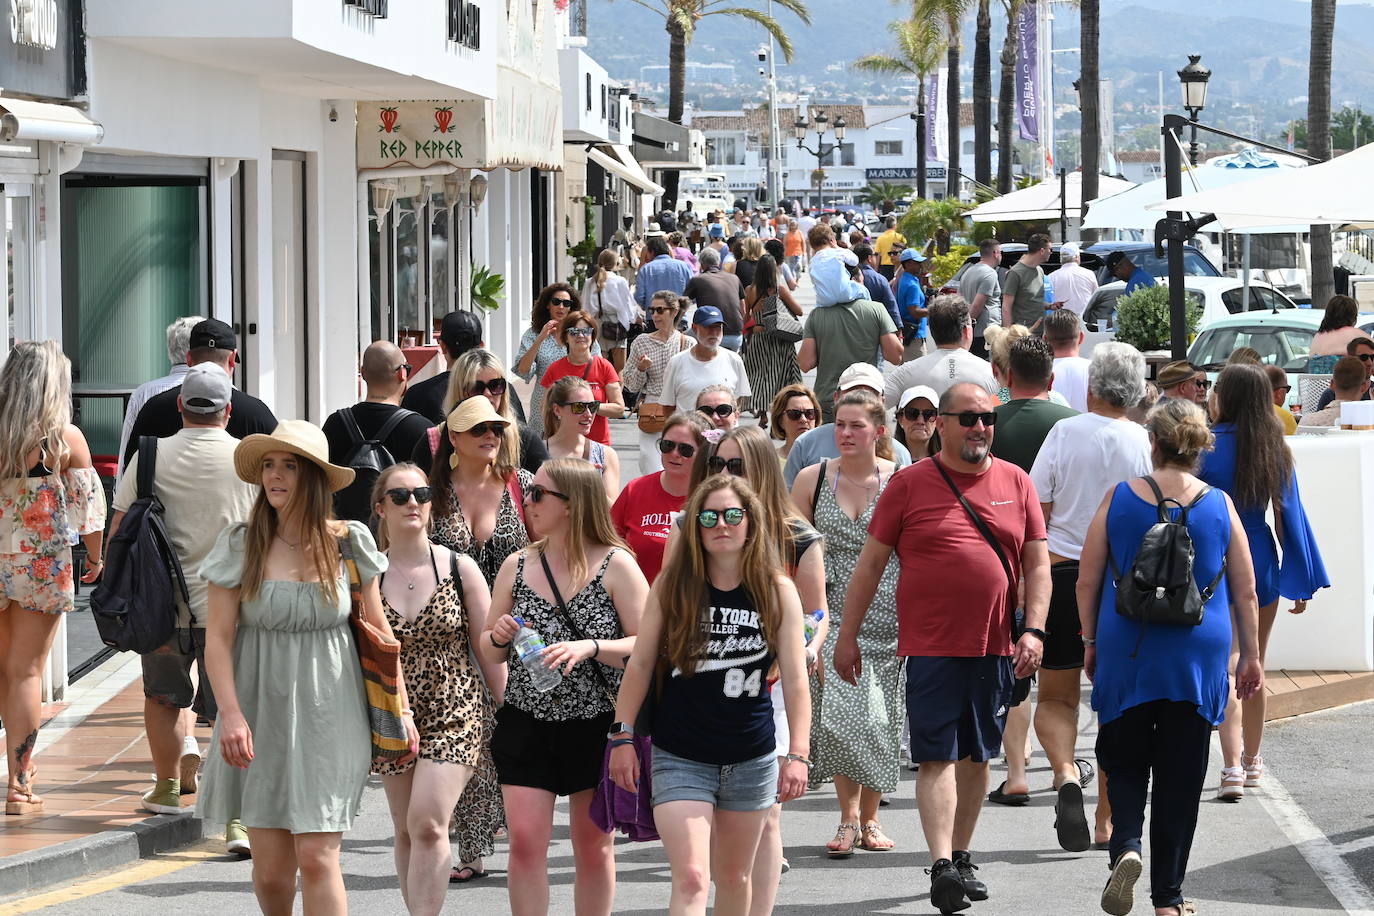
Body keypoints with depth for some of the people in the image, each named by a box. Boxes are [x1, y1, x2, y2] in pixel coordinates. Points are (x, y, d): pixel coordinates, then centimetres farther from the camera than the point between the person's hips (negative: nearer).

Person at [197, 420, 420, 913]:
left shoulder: (348, 543, 1)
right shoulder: (239, 545, -1)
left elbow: (378, 629, 9)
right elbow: (218, 637, -2)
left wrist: (401, 708, 8)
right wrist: (230, 713, -14)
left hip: (329, 719, -1)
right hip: (261, 717, 1)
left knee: (317, 858, -10)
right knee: (270, 868, 1)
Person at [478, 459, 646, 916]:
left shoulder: (615, 565, -5)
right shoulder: (517, 565, 7)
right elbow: (489, 652, 14)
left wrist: (589, 648, -23)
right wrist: (499, 638, -9)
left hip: (597, 725, -2)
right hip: (527, 724, 3)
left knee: (594, 846, 8)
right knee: (525, 841, -7)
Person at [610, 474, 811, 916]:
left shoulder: (777, 591, -2)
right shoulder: (672, 585, -3)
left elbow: (795, 679, -3)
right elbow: (640, 664, 3)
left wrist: (797, 754, -9)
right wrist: (622, 736, -1)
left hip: (751, 758, 2)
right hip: (680, 758, -2)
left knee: (734, 876, 15)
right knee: (691, 879, -14)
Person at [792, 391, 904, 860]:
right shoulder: (812, 479, 5)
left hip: (886, 619, 0)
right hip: (832, 614, 0)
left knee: (878, 720, 2)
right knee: (840, 713, -13)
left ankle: (869, 819, 17)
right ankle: (848, 819, -4)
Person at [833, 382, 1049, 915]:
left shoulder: (1016, 483, 8)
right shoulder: (910, 484, 0)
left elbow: (1037, 565, 9)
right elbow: (870, 564, 3)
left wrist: (1034, 630, -3)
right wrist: (847, 635, 2)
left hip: (996, 647, 3)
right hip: (931, 646, -3)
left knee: (977, 756, 11)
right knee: (939, 756, -9)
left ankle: (961, 857, 24)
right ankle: (941, 866, -16)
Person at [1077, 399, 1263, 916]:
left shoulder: (1119, 500, -4)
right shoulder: (1220, 505, -2)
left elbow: (1087, 582, 1)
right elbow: (1245, 591, 3)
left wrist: (1091, 642, 14)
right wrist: (1251, 656, 13)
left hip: (1128, 654, -1)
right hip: (1198, 657, 1)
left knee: (1123, 761, 14)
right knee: (1180, 776, 7)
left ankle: (1127, 845, -14)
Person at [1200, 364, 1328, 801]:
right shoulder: (1275, 449, -1)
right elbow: (1289, 512, 1)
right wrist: (1302, 580, 6)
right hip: (1260, 559, 4)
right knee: (1254, 667, 17)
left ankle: (1233, 765, -18)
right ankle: (1252, 762, 28)